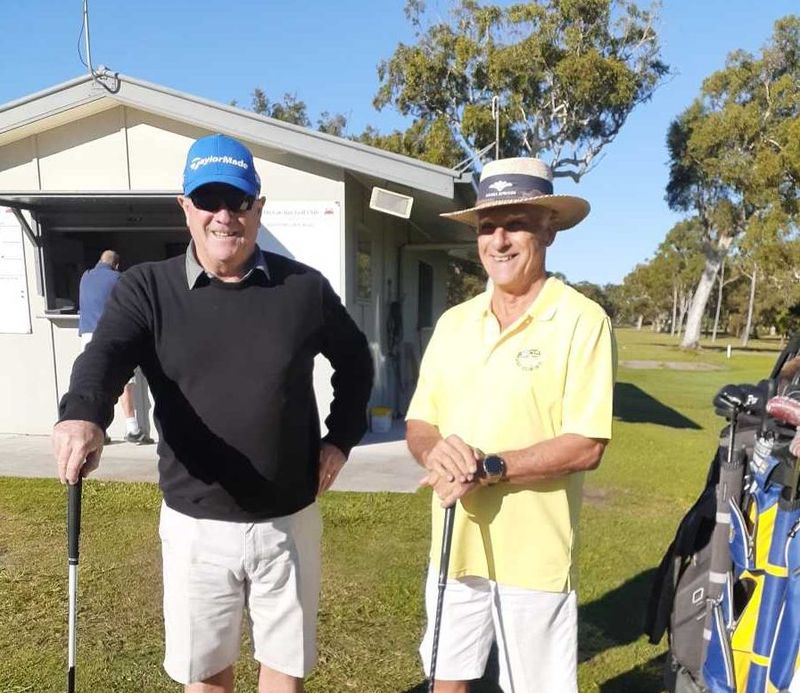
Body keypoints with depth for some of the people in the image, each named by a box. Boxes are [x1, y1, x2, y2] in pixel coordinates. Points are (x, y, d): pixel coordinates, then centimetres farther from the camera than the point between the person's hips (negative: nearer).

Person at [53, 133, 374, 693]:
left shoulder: (304, 287, -3)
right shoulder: (146, 288, -4)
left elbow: (355, 361, 10)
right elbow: (105, 355, -21)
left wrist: (341, 438, 2)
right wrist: (83, 416, -42)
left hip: (289, 521, 1)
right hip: (195, 525, 0)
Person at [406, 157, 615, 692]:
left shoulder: (582, 320, -12)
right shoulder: (453, 322, 4)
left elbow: (586, 446, -16)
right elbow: (417, 425, 5)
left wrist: (487, 468, -24)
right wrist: (435, 451, -17)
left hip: (535, 552, -4)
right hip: (454, 542, 5)